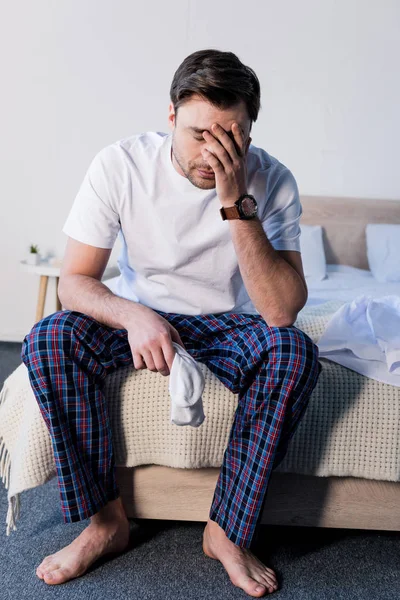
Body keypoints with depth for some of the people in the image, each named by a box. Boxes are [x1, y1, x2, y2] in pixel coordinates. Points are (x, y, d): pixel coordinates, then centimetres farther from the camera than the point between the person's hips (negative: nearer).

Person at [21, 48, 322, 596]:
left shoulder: (271, 181, -18)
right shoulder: (121, 164, -17)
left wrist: (236, 204, -35)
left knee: (295, 351, -31)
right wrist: (132, 316, -37)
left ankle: (227, 532, -16)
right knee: (48, 340, -27)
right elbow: (75, 279, -15)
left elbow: (283, 310, -27)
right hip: (138, 313, 1)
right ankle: (107, 520, -12)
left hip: (226, 324, 0)